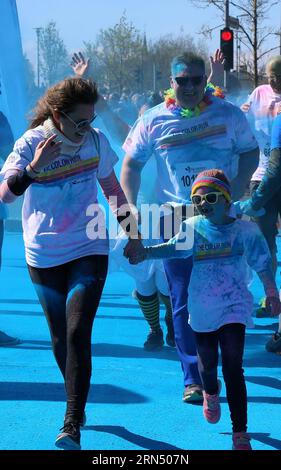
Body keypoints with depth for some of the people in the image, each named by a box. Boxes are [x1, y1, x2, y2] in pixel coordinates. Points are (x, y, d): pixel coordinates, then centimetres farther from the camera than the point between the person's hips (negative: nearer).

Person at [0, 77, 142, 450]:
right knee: (60, 338, 12)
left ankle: (73, 426, -14)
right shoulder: (31, 143, -13)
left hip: (89, 252, 0)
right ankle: (77, 403, 34)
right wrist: (34, 168, -41)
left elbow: (111, 187, 12)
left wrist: (132, 233, 13)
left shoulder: (96, 140, -5)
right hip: (44, 257, 0)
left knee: (78, 334, -13)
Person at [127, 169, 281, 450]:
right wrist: (145, 253, -29)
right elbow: (175, 246, -14)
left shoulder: (245, 230, -5)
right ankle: (211, 393, 55)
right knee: (207, 362, 17)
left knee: (233, 366, -12)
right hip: (202, 309, 3)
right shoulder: (193, 228, -1)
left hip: (234, 307, -3)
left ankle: (240, 433, -10)